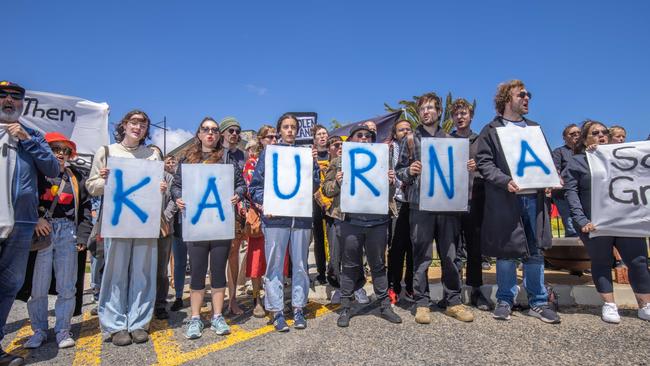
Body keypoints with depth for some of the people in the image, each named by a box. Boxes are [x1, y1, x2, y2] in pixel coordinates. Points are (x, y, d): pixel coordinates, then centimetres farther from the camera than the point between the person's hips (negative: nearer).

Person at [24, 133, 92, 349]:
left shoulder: (76, 177, 11)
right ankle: (39, 331, 18)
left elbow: (85, 207, 11)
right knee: (39, 285, 1)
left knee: (67, 286, 4)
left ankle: (63, 330, 15)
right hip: (42, 231, -2)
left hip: (67, 232, 2)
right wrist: (36, 219, -16)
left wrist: (82, 237, 5)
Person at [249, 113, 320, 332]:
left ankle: (299, 308, 20)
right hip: (275, 216, -2)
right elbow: (256, 184, 4)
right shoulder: (268, 153, 8)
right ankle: (276, 310, 12)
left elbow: (316, 182, 11)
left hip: (302, 215, 2)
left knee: (300, 263, 8)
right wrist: (263, 203, -11)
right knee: (275, 264, 1)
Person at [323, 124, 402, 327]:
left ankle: (385, 305, 25)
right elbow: (326, 190, 6)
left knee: (378, 264, 12)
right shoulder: (339, 162, 8)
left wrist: (391, 181, -5)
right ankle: (345, 308, 19)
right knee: (350, 265, 6)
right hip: (350, 221, -2)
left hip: (378, 221, 2)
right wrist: (337, 182, -15)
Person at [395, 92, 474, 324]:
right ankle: (422, 303, 11)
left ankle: (453, 301, 20)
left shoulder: (450, 140, 15)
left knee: (450, 254, 7)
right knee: (421, 256, 1)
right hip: (420, 204, -2)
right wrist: (409, 170, -13)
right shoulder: (410, 139, 9)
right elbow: (399, 171, 7)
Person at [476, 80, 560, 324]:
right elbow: (484, 163, -5)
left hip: (534, 197, 5)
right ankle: (505, 300, 16)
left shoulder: (535, 128, 20)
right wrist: (506, 181, -19)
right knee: (506, 251, 2)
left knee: (535, 251, 8)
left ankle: (538, 303, 19)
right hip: (505, 199, -4)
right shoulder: (491, 130, 4)